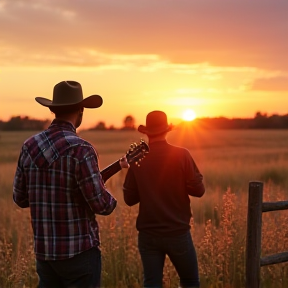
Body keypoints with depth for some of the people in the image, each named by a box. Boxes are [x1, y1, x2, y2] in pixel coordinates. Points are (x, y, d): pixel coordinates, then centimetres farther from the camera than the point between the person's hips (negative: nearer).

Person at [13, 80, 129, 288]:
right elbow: (101, 203, -17)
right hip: (79, 250, -6)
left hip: (43, 250, 6)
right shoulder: (79, 149, -16)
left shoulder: (30, 146, 3)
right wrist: (111, 200, 5)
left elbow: (20, 198, 10)